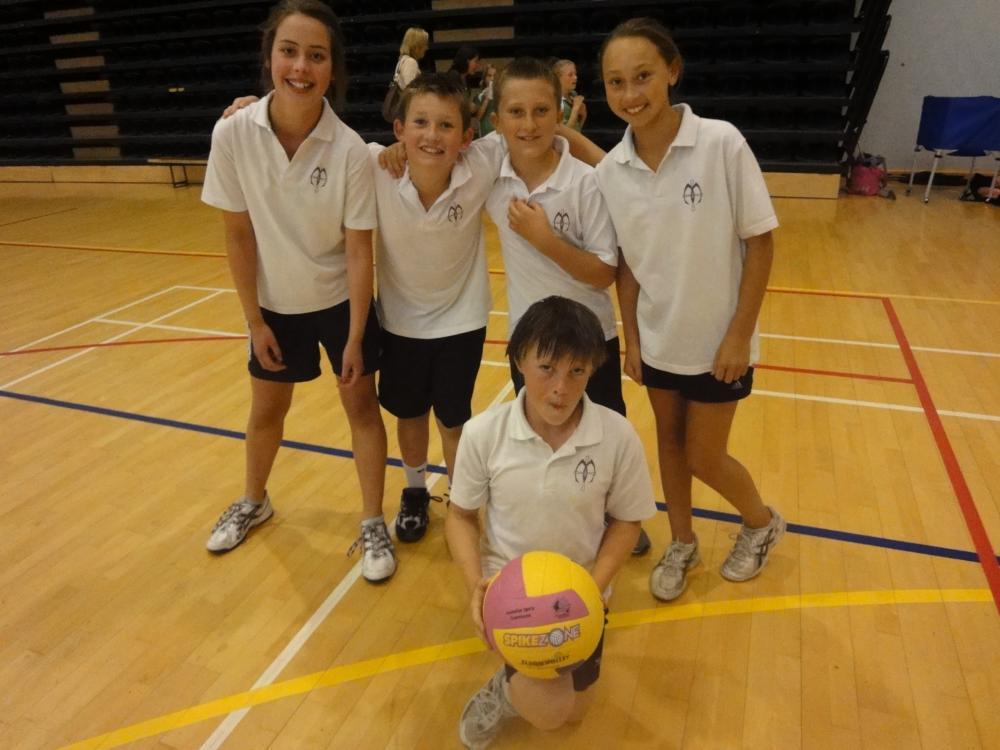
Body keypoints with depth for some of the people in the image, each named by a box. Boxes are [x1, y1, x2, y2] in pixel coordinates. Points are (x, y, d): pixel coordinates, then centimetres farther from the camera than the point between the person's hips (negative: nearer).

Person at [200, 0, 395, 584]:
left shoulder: (349, 149, -22)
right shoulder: (233, 134, -17)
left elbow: (359, 250, -17)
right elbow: (239, 236, -9)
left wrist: (355, 337, -15)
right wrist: (254, 321, -6)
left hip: (341, 300, -2)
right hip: (275, 304, 2)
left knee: (361, 404, 6)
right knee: (267, 409, 18)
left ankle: (374, 525, 24)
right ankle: (253, 503, 45)